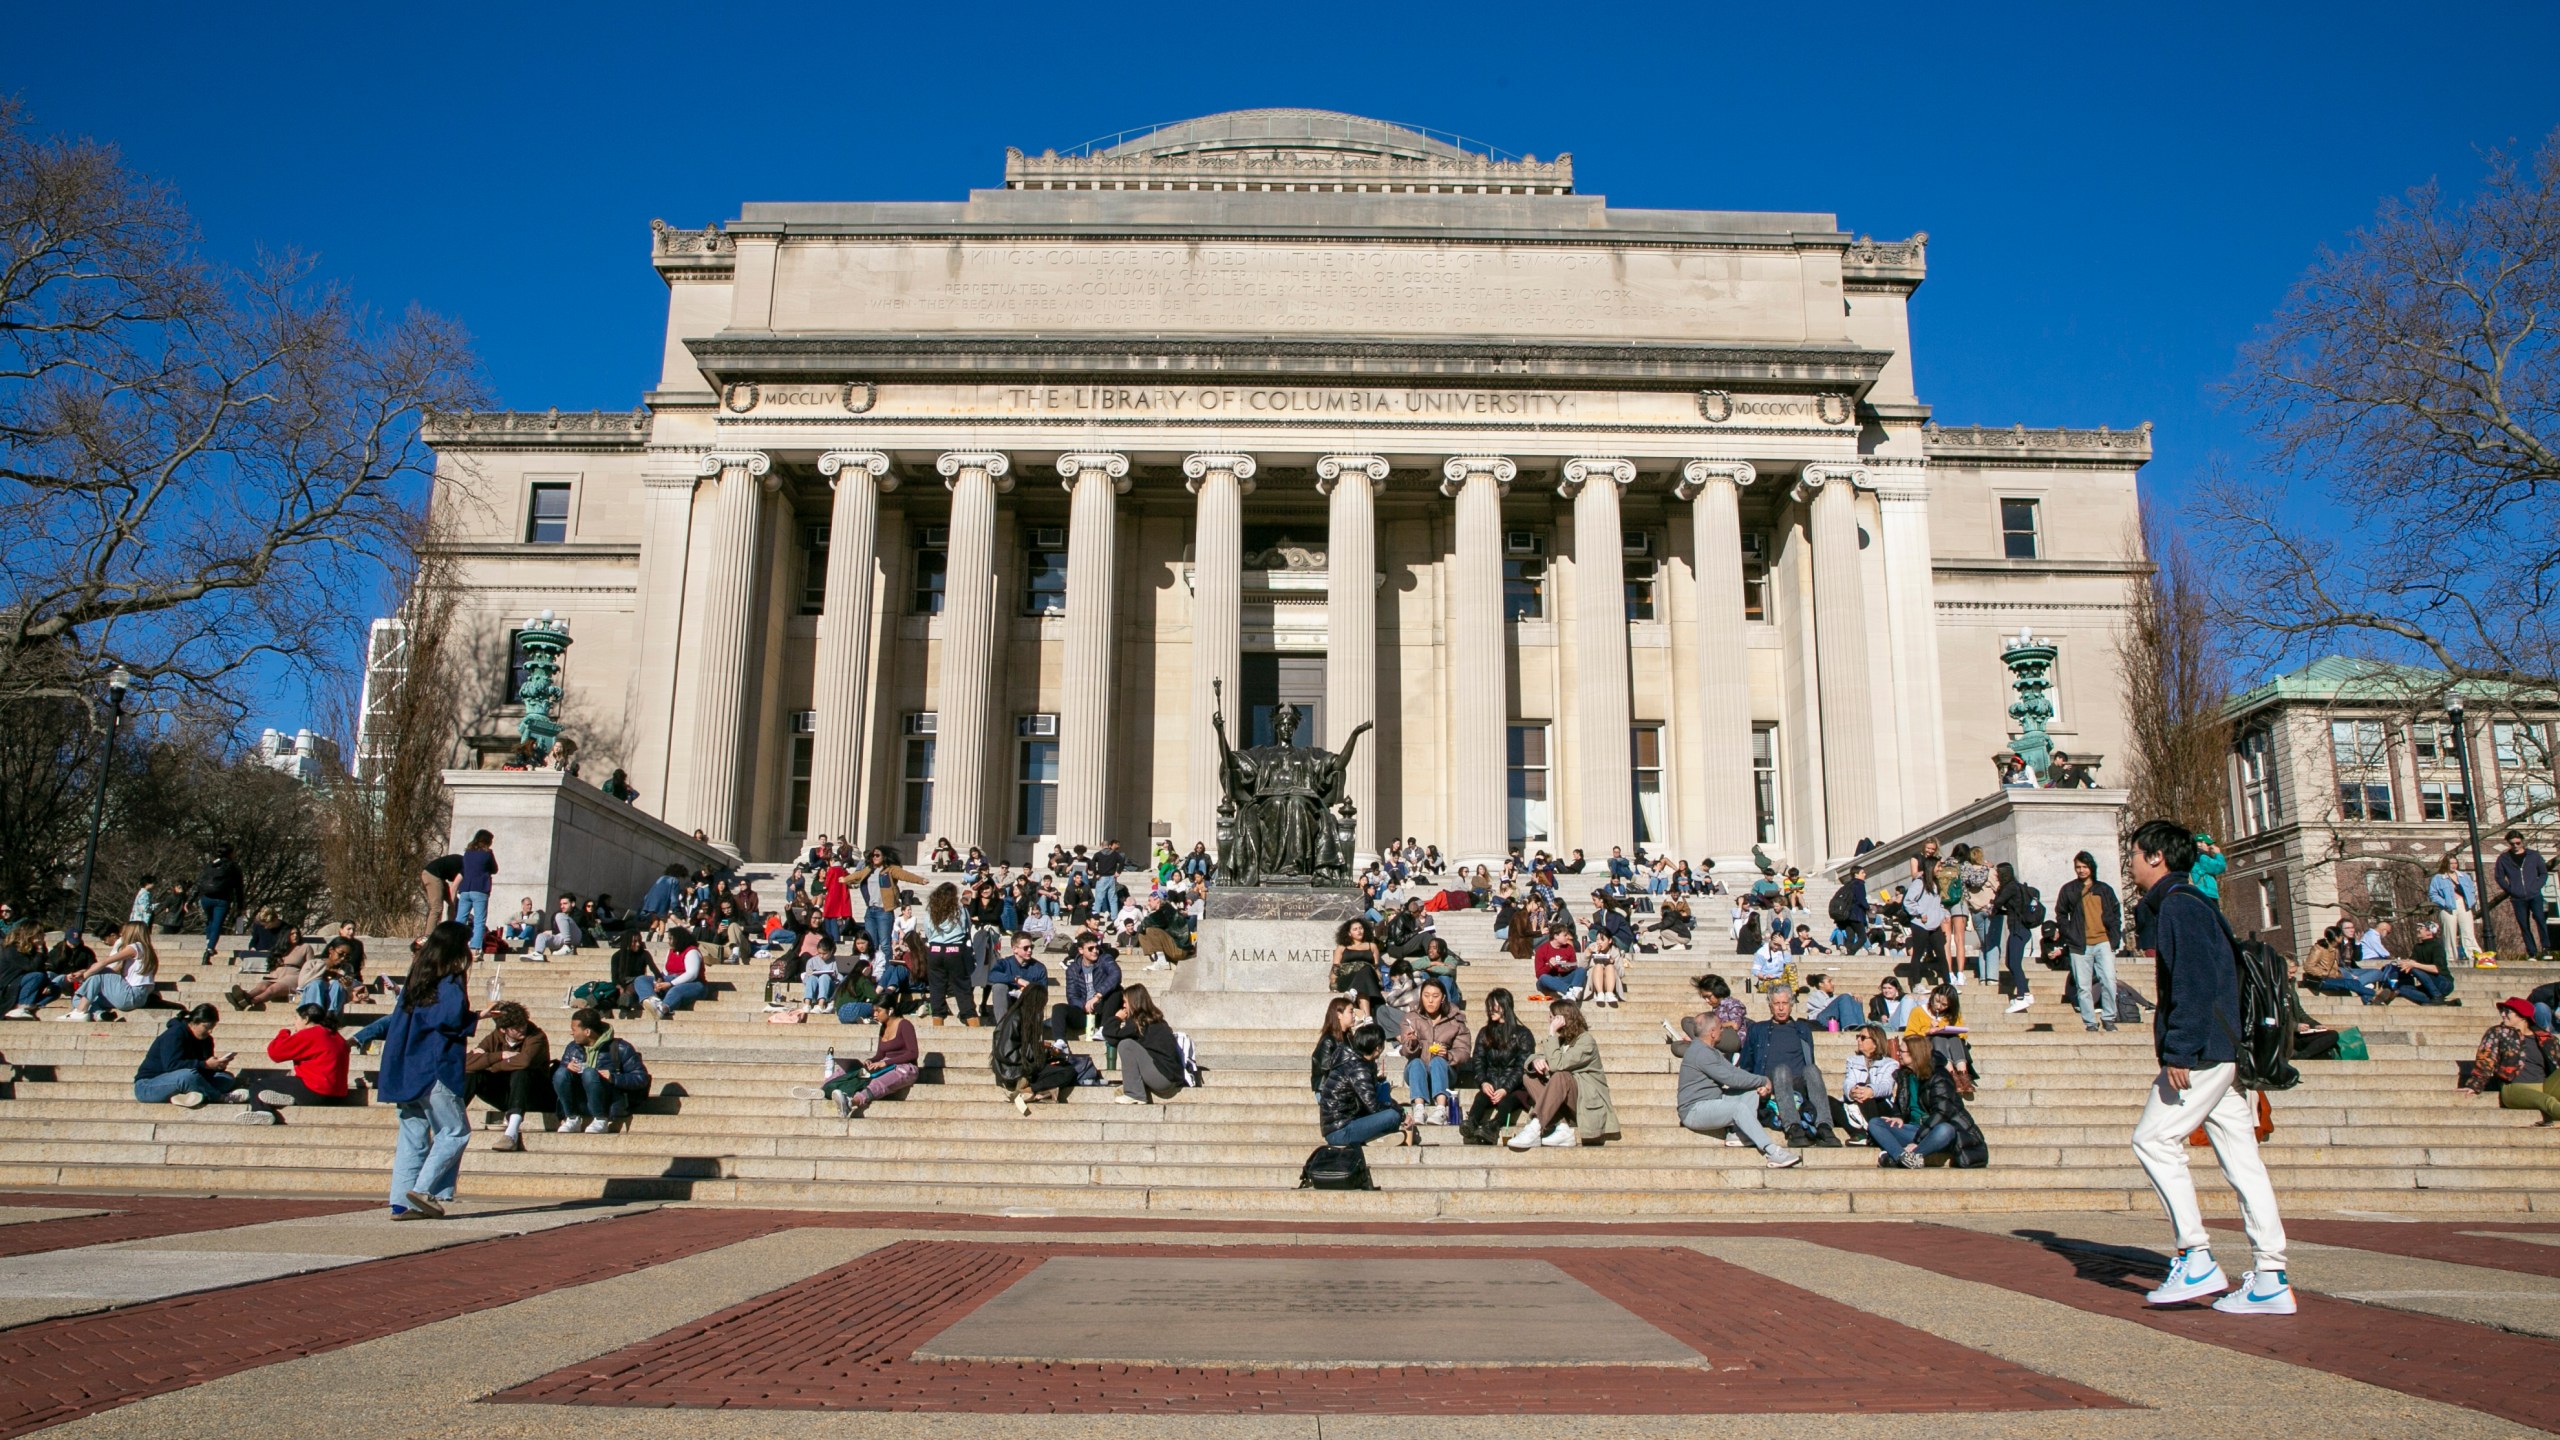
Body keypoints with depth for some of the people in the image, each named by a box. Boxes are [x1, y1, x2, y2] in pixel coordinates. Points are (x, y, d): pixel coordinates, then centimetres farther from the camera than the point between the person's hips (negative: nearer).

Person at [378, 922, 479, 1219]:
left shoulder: (415, 980, 14)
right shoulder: (450, 983, -9)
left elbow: (395, 1021, 17)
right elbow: (451, 1019, -21)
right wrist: (478, 1018, -7)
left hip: (405, 1071, 8)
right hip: (435, 1071, -8)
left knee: (413, 1136, 10)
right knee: (455, 1131, 1)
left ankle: (401, 1202, 7)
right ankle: (424, 1189, -9)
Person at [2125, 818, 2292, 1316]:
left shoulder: (2179, 905, -10)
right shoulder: (2172, 905, 20)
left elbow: (2193, 982, -20)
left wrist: (2179, 1051, -23)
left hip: (2202, 1051, -10)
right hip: (2223, 1051, 10)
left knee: (2154, 1139, -8)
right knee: (2239, 1155, 6)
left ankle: (2196, 1259, -8)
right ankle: (2270, 1279, 5)